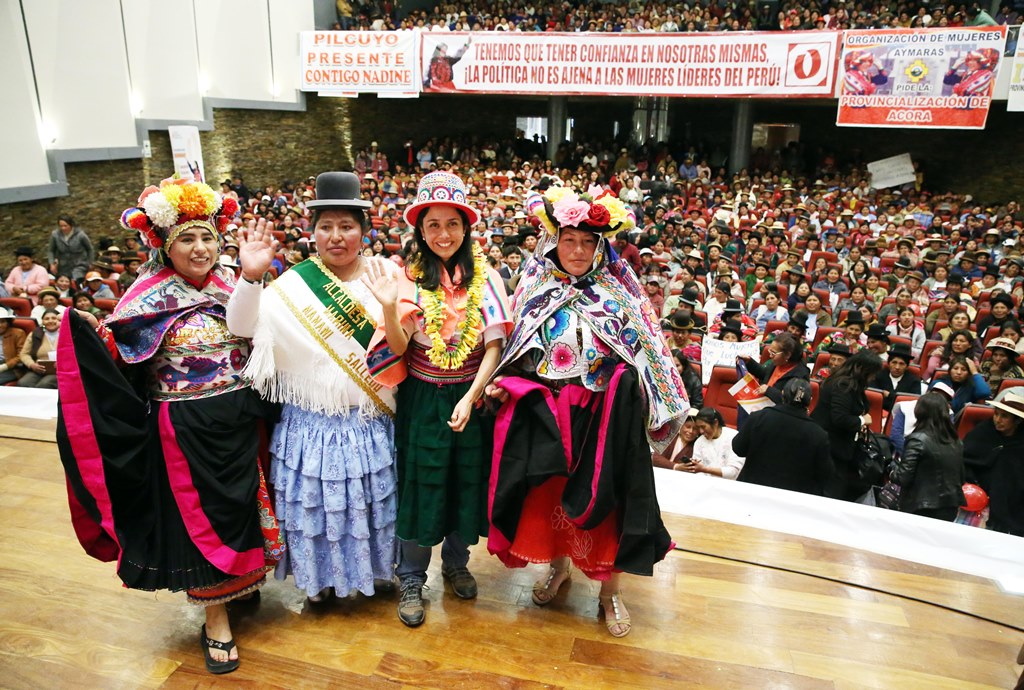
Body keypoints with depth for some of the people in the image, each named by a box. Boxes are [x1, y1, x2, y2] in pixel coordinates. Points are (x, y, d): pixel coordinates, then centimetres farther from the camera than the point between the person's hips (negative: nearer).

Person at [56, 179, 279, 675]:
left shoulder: (230, 288, 5)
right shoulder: (150, 298, -6)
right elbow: (120, 360, -12)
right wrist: (90, 332, -27)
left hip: (238, 423, 4)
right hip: (185, 430, -4)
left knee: (238, 508, 17)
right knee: (199, 518, 7)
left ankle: (239, 582, 41)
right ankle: (216, 620, 22)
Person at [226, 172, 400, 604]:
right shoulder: (294, 284, -4)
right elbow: (242, 327, -13)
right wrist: (250, 277, -26)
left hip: (371, 420, 1)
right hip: (313, 421, -1)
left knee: (372, 499, 17)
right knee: (315, 500, 13)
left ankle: (377, 568, 41)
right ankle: (320, 575, 37)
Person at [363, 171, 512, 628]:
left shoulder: (486, 277, -6)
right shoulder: (409, 277, -5)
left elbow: (495, 345, -8)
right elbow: (398, 346, -13)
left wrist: (470, 397, -17)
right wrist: (389, 307, -31)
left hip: (471, 397, 1)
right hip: (422, 399, -1)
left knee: (467, 482, 14)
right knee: (419, 484, 7)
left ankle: (456, 563, 39)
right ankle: (411, 580, 27)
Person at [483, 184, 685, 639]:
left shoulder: (618, 291, 0)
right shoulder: (536, 288, 4)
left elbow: (642, 355, 1)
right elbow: (518, 352, 9)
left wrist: (649, 400, -9)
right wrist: (503, 383, -7)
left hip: (603, 414, -2)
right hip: (545, 413, 2)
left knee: (603, 499, 4)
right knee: (549, 495, 12)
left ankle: (610, 588, 23)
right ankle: (558, 565, 38)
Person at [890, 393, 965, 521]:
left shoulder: (918, 440, -14)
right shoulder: (956, 442, 5)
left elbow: (903, 478, -14)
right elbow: (961, 479, 12)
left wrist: (892, 473, 5)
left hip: (921, 510, -6)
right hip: (950, 510, 6)